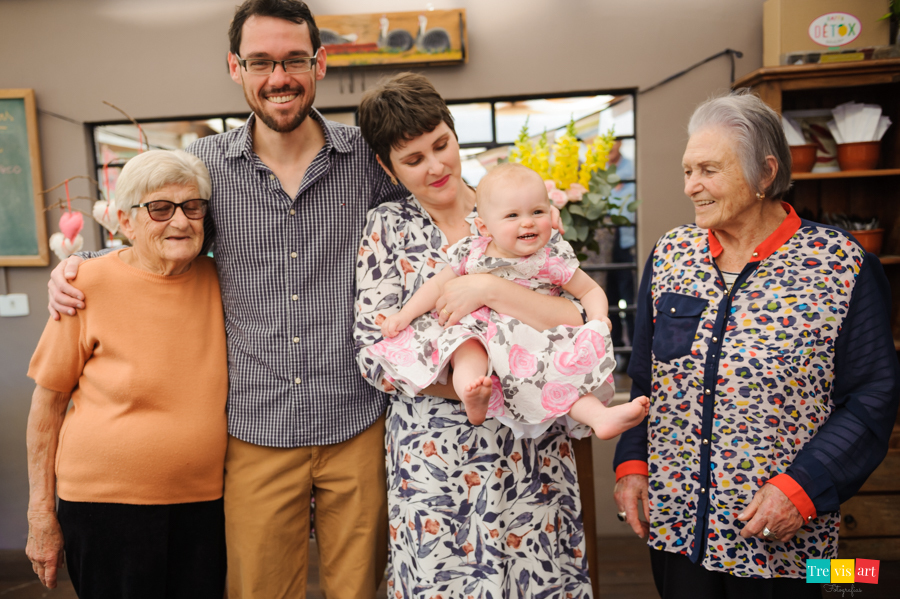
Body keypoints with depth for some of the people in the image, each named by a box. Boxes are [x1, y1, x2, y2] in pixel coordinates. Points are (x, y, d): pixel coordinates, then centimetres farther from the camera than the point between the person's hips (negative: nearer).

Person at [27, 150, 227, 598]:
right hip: (104, 500, -2)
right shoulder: (91, 285, -11)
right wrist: (42, 514, 0)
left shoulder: (214, 279, -2)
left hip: (204, 500, 3)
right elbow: (48, 401, -3)